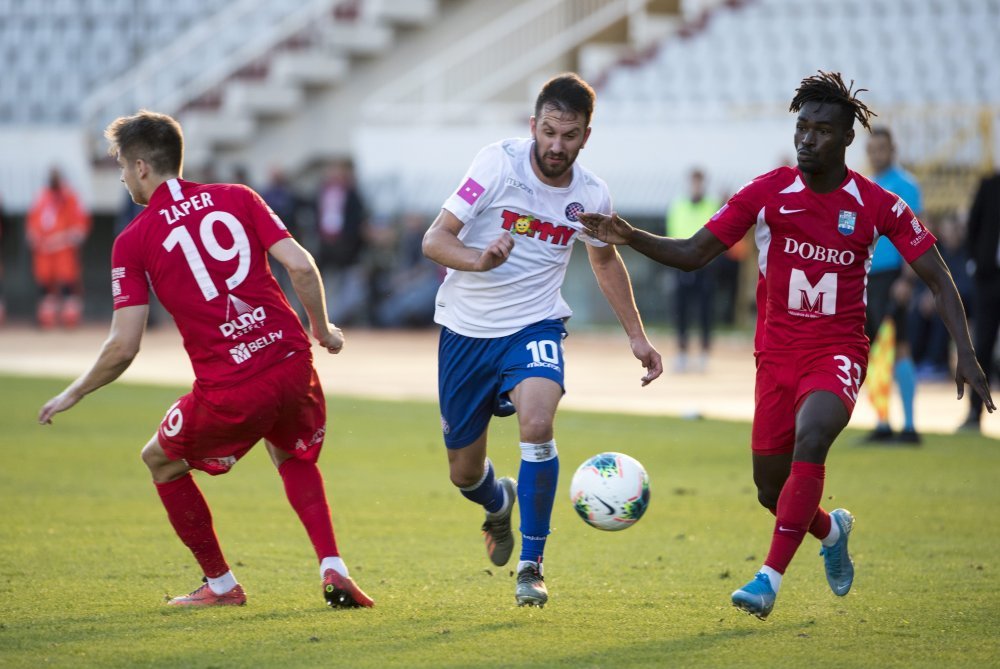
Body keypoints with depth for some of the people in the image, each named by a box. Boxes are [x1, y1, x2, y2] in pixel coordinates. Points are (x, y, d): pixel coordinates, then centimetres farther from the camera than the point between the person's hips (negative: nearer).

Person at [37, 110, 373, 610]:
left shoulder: (133, 241, 0)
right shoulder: (236, 198, 10)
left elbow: (123, 347, -3)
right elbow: (301, 267, 0)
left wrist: (73, 394, 13)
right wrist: (322, 330, 16)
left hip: (229, 391, -4)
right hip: (292, 363, 4)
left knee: (161, 460, 24)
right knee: (293, 458, 32)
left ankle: (221, 584, 27)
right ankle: (333, 570, 12)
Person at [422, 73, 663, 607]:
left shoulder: (590, 196, -5)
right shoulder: (499, 163, -15)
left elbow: (605, 261, 16)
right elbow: (434, 240, -17)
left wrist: (637, 337, 16)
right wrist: (479, 258, -37)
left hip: (534, 327, 0)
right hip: (466, 327, 0)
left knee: (537, 423, -30)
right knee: (464, 472, 7)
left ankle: (531, 565, -16)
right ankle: (500, 503, 47)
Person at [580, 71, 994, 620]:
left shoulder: (878, 206, -7)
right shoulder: (766, 193, -4)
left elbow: (938, 279, 0)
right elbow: (692, 254, -1)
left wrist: (965, 354, -11)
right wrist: (627, 237, -17)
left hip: (837, 353, -3)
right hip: (776, 354, 3)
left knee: (811, 438, -32)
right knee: (772, 491, 8)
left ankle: (770, 578, -30)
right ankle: (831, 530, 44)